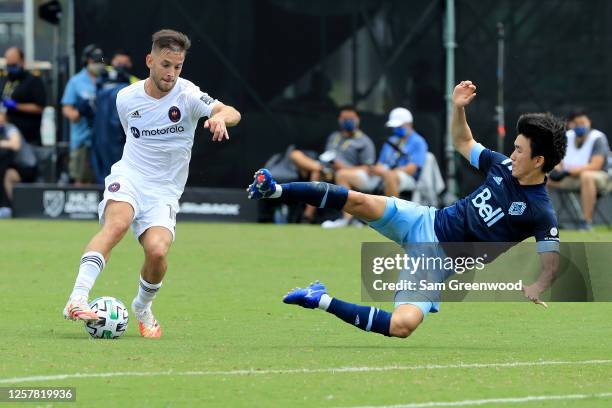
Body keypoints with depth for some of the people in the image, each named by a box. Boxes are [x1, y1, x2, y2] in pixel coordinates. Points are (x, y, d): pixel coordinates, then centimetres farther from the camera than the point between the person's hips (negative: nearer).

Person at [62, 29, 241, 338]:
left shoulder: (187, 95, -7)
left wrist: (221, 117, -46)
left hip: (164, 193, 0)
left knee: (157, 250, -24)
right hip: (128, 177, 0)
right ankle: (77, 299, -46)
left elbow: (232, 113, -24)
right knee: (117, 224, -33)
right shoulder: (126, 98, 3)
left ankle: (142, 307, 9)